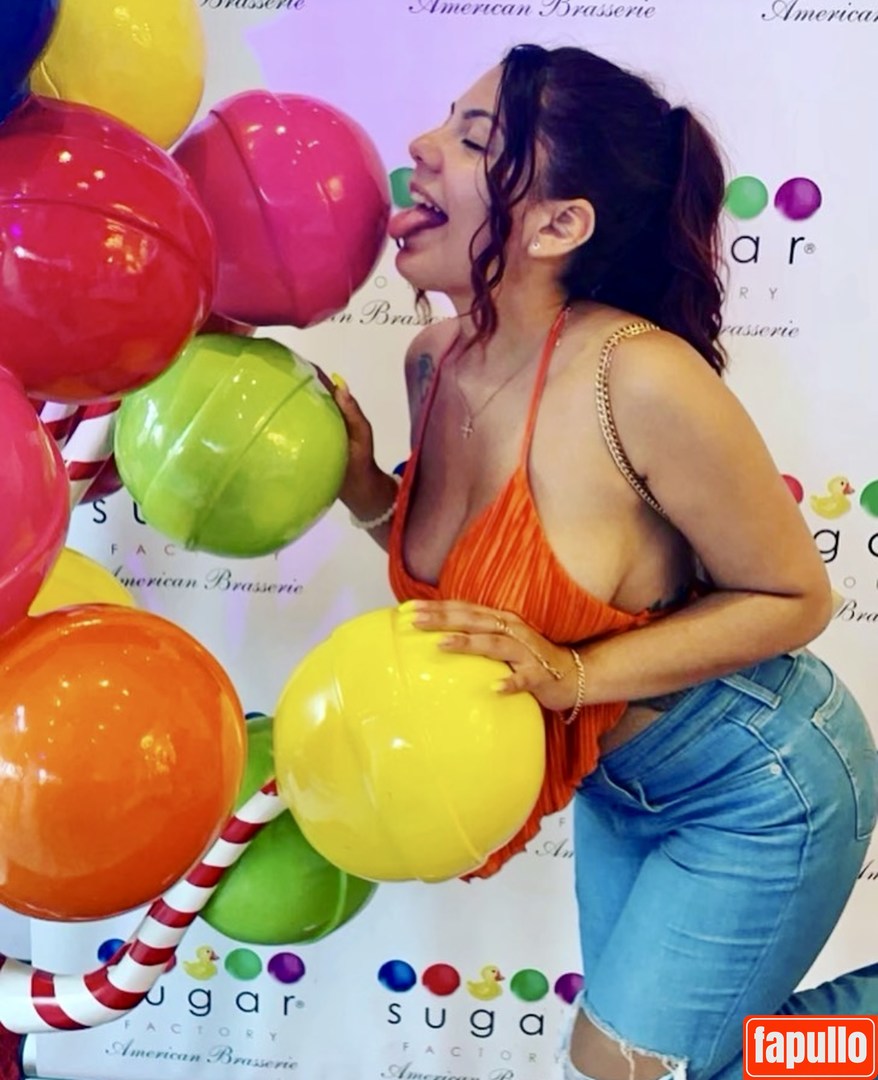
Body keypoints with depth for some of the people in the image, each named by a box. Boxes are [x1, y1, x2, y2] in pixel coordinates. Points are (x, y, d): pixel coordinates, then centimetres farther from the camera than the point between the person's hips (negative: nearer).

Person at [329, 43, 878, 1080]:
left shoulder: (640, 379, -31)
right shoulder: (435, 361, -9)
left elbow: (794, 597, -19)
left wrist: (575, 674, -27)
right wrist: (363, 490, -11)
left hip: (757, 789, -7)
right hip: (613, 780, 7)